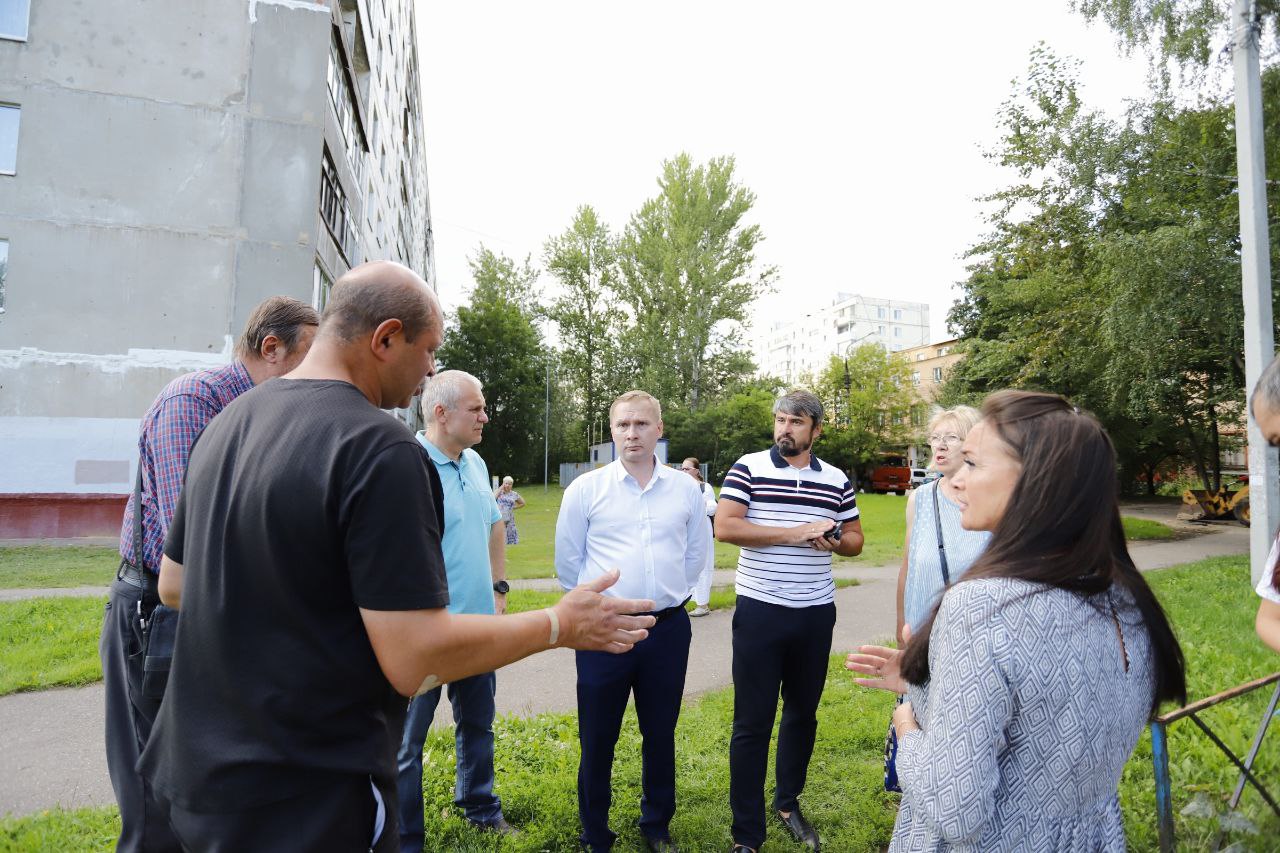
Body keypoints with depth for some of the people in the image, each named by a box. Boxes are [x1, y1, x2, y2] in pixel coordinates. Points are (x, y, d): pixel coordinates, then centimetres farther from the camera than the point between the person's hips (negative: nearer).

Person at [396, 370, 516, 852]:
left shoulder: (475, 463, 6)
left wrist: (499, 589, 14)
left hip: (480, 624, 8)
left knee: (478, 726, 23)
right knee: (406, 744, 9)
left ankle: (481, 808, 44)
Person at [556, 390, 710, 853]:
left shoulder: (686, 489, 2)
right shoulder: (585, 489, -5)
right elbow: (568, 560, 3)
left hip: (668, 628, 2)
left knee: (661, 734, 16)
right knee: (597, 740, 9)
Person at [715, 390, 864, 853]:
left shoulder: (837, 480, 5)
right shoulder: (748, 468, -6)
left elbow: (855, 538, 13)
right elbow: (724, 527, -16)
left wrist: (836, 543, -11)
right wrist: (796, 533, -21)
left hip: (816, 613, 4)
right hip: (760, 611, -4)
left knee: (803, 714, 18)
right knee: (752, 723, 4)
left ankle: (788, 803, 41)